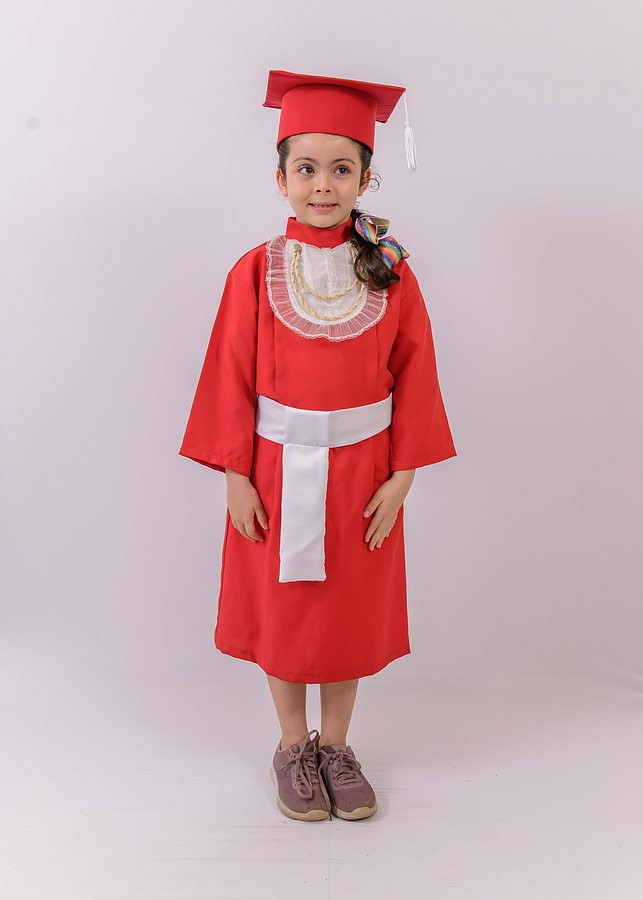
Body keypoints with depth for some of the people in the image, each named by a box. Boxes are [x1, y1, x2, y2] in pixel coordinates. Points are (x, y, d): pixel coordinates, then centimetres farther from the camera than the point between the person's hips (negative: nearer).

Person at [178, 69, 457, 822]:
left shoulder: (390, 273, -3)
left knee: (351, 612, 13)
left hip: (361, 474, 1)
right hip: (278, 472, 0)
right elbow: (231, 379, -4)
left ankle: (335, 743, 35)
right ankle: (291, 745, 34)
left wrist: (401, 477, -6)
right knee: (281, 612, 12)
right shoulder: (255, 272, -5)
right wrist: (235, 477, -7)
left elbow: (414, 377, -2)